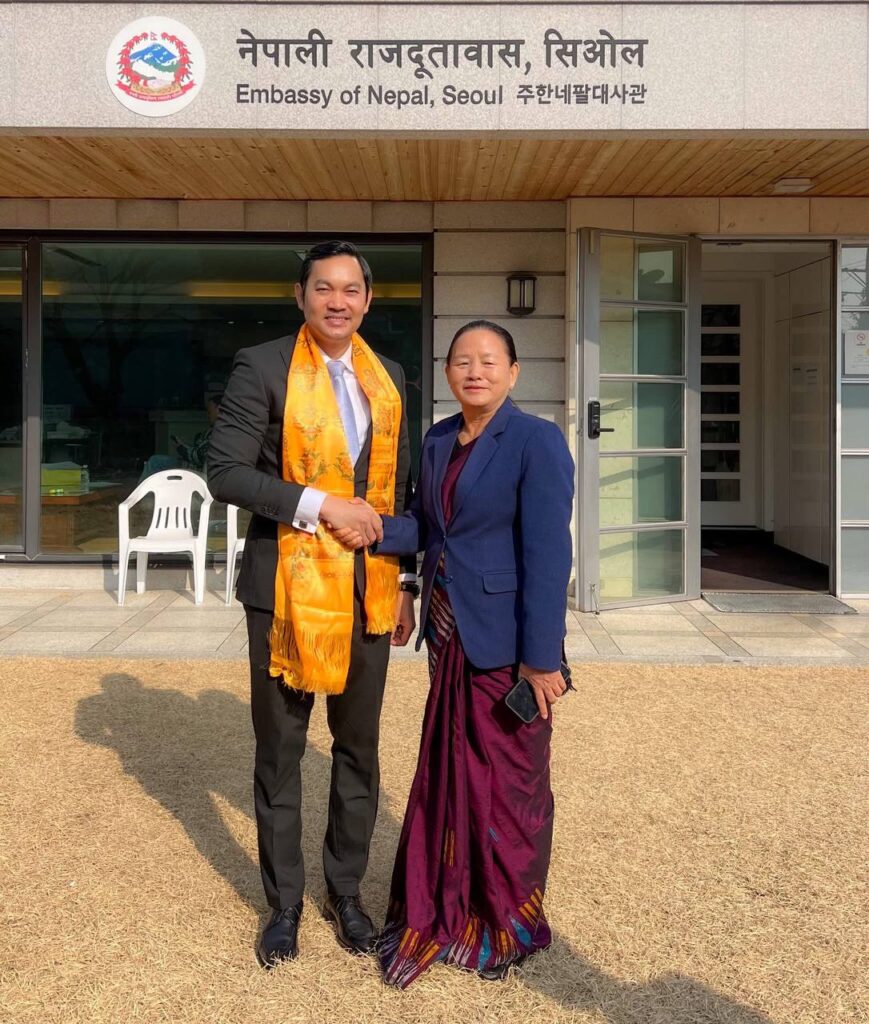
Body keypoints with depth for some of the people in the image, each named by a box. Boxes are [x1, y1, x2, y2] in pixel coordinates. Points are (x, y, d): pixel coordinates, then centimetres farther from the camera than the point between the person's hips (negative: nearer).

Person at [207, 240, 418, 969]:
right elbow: (226, 472, -11)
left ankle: (346, 891, 29)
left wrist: (407, 582, 11)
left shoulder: (389, 379, 9)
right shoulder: (263, 368, -5)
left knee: (358, 749, 12)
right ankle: (284, 901, 25)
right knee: (281, 751, 9)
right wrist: (321, 504, -18)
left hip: (368, 590, 4)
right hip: (288, 587, -4)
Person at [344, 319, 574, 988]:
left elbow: (547, 554, -17)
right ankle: (448, 912, 32)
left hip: (507, 646, -6)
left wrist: (542, 658, -20)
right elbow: (425, 527, 9)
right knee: (448, 775, 14)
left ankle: (507, 924, 28)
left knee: (507, 781, 8)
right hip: (450, 640, 6)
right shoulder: (438, 441, 9)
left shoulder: (536, 442, -13)